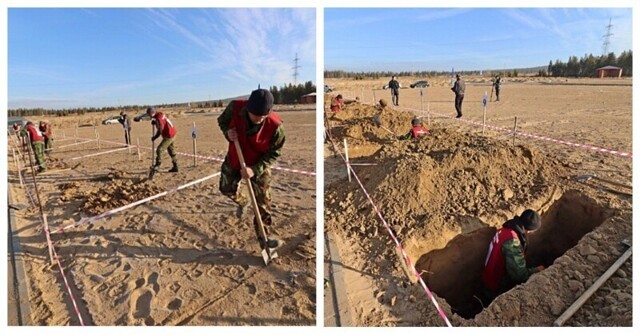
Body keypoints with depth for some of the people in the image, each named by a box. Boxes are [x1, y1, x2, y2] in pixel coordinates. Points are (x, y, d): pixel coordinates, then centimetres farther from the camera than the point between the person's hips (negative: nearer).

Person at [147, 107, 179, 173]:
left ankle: (157, 165, -4)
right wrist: (154, 122, 5)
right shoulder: (160, 114, 7)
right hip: (172, 133, 10)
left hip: (169, 136, -10)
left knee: (159, 150, -10)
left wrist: (154, 137, -7)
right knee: (171, 151, 16)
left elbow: (160, 131, -23)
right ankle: (175, 167, 22)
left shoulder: (159, 119, -21)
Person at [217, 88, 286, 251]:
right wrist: (227, 132, -26)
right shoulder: (235, 108, -27)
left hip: (260, 166, -3)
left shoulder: (275, 126, -33)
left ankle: (264, 239, 16)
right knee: (226, 189, 19)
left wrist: (255, 169, -31)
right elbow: (222, 121, -3)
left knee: (263, 204, 0)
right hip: (234, 159, 3)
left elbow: (274, 153, -20)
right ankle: (242, 202, 54)